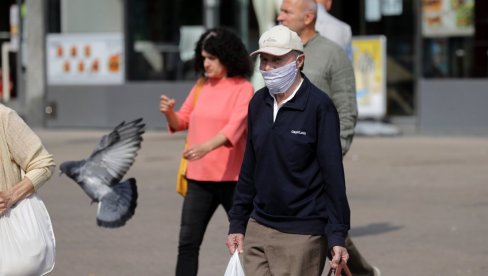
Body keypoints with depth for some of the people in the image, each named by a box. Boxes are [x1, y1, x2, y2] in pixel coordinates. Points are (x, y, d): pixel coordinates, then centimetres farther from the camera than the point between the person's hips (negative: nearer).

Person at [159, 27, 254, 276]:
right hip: (199, 178, 5)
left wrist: (206, 146, -37)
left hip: (231, 178, -5)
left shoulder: (243, 88, -7)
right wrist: (169, 113, -8)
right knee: (188, 242, -1)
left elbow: (235, 127, -20)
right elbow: (181, 122, 15)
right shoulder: (201, 86, 10)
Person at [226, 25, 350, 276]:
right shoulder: (258, 103, 10)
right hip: (258, 228, 6)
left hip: (301, 234, -6)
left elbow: (333, 175, -9)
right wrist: (237, 223, 15)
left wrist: (337, 236, -12)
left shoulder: (319, 105, -9)